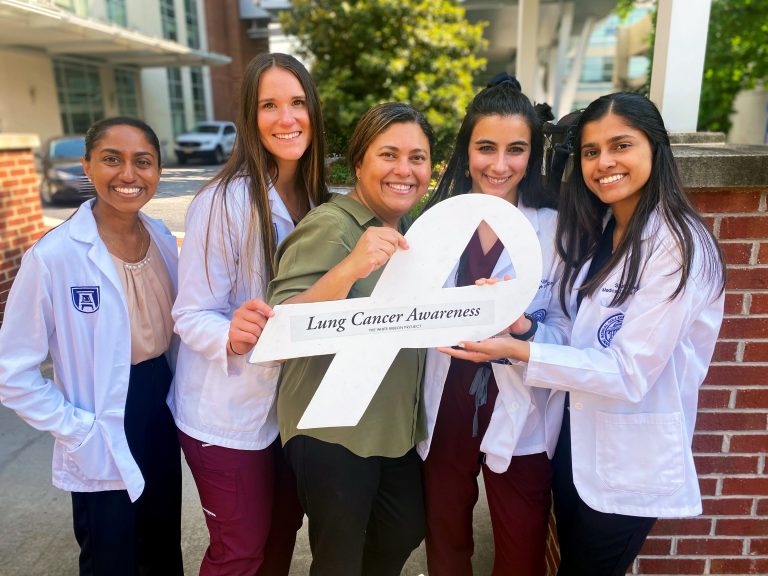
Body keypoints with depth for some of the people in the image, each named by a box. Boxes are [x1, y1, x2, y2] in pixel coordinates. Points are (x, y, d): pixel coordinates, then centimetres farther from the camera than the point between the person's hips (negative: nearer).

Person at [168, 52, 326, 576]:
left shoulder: (316, 198, 0)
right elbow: (191, 316, -17)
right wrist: (232, 335, -36)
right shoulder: (225, 201, -20)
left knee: (284, 531, 23)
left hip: (294, 404, 6)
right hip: (228, 414, -5)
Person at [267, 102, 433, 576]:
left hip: (398, 428, 8)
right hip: (333, 433, -7)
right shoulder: (330, 226, -18)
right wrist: (351, 266, -40)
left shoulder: (410, 231, 6)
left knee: (407, 532, 22)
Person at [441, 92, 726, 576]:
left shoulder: (676, 245, -20)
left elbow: (629, 373, -24)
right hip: (573, 438, 7)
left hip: (629, 463, -6)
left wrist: (514, 350, -28)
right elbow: (578, 331, 5)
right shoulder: (597, 230, 4)